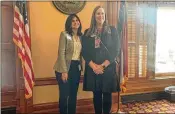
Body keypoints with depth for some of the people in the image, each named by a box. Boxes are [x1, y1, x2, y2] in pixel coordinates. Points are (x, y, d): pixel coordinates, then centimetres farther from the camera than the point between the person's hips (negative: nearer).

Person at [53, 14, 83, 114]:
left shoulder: (81, 36, 12)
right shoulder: (64, 34, -5)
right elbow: (61, 53, -11)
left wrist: (80, 66, 5)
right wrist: (64, 71, -17)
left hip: (77, 68, 5)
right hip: (66, 67, -5)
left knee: (73, 94, 11)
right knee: (64, 95, -3)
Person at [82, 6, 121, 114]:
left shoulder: (112, 30, 3)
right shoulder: (88, 32, 8)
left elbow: (116, 50, -4)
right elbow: (84, 51, 2)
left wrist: (103, 65, -12)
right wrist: (93, 66, -12)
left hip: (108, 68, -1)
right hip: (93, 69, 1)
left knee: (107, 94, 5)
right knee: (96, 94, 8)